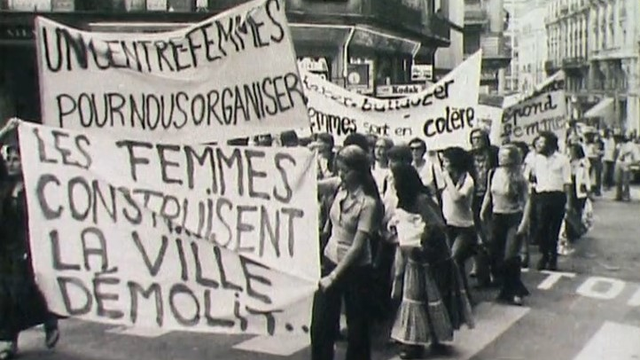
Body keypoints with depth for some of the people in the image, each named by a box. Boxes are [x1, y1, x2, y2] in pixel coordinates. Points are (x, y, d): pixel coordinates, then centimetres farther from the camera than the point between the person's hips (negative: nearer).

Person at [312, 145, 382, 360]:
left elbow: (357, 246, -20)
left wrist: (334, 276, -20)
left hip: (355, 269, -5)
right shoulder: (339, 185, -1)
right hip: (331, 260, 5)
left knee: (357, 328, 9)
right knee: (320, 325, 10)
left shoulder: (368, 203, -19)